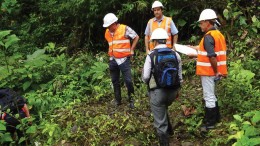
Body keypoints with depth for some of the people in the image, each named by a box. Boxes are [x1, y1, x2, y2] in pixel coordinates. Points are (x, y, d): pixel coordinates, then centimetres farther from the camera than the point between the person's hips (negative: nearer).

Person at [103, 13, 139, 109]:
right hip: (112, 60, 5)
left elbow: (136, 37, -3)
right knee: (115, 81, 11)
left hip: (124, 59, -5)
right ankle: (117, 101, 24)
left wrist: (131, 50, -5)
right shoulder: (107, 32, 6)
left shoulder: (125, 29, -11)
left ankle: (131, 100, 13)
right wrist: (110, 51, 9)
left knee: (128, 80, -5)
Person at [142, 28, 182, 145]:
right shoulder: (175, 55, 1)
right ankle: (169, 130, 43)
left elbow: (145, 77, -8)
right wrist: (177, 89, 21)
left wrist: (148, 83, 15)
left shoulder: (151, 56, -11)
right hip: (172, 91, 5)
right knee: (163, 109, 34)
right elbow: (179, 75, 7)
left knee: (160, 122, 7)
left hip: (157, 92, -5)